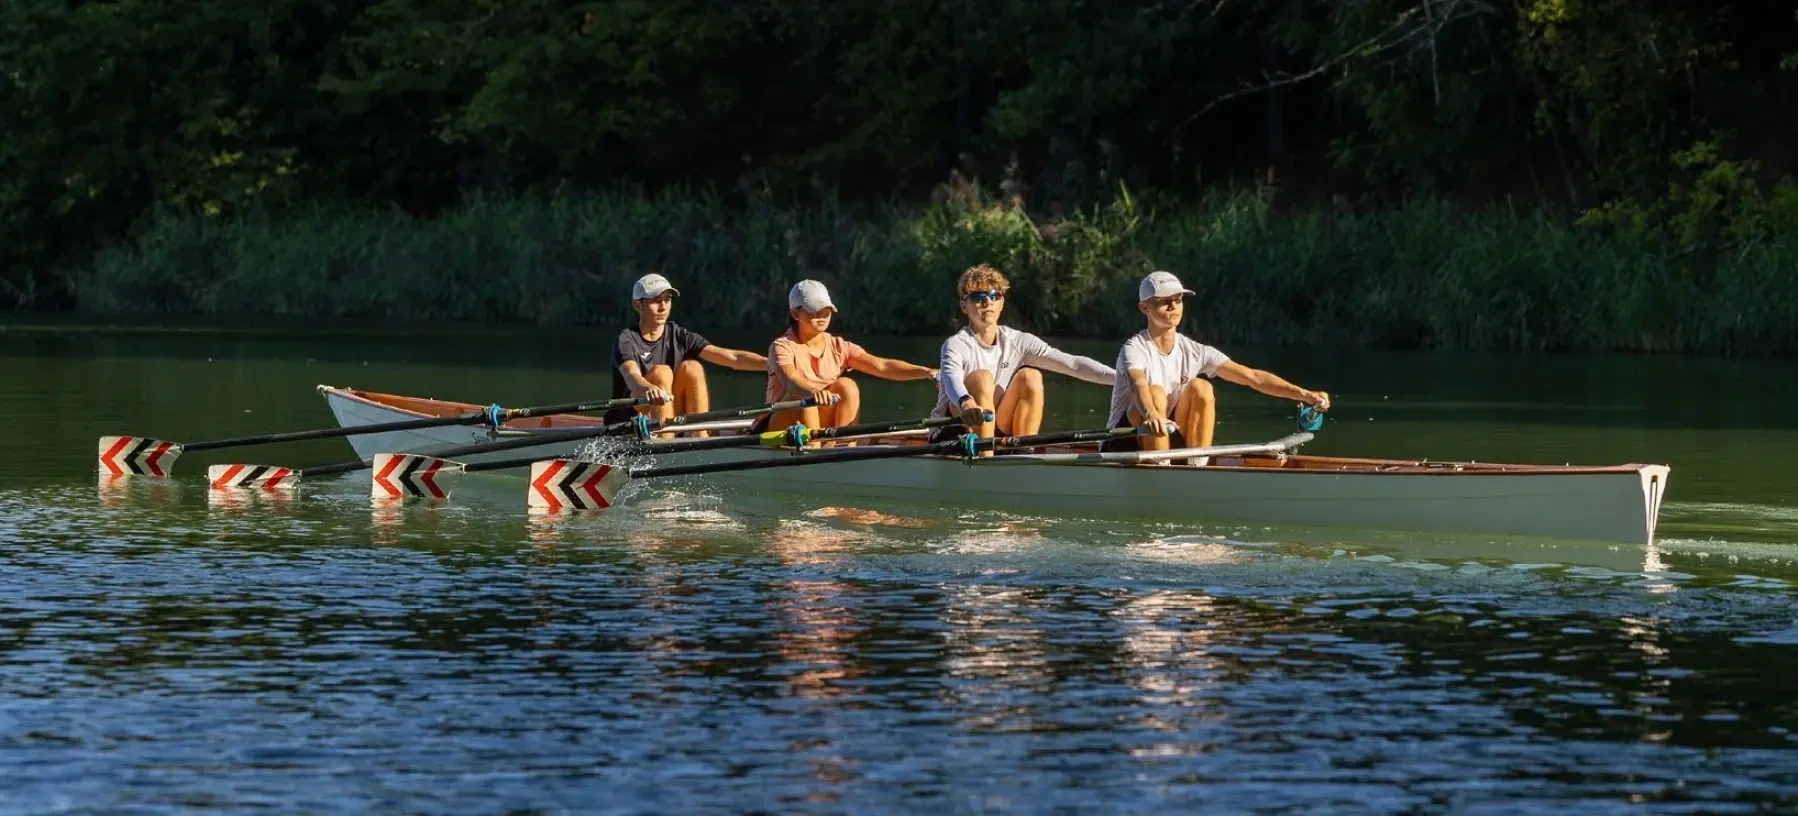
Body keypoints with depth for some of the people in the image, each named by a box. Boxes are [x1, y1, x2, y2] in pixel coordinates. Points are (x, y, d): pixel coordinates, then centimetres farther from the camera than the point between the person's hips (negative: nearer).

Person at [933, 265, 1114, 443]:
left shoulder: (1018, 342, -1)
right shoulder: (956, 344, -14)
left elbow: (1072, 363, -9)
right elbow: (951, 378, -36)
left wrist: (1117, 376, -23)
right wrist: (965, 403, -60)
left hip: (996, 432, 4)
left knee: (1030, 377, -14)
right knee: (981, 378, -27)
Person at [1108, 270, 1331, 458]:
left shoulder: (1193, 352, 0)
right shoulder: (1135, 349, -15)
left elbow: (1253, 377, -7)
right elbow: (1138, 385, -38)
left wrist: (1304, 394, -19)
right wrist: (1151, 415, -62)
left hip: (1169, 443, 5)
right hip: (1126, 443, -5)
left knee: (1201, 388, -17)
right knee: (1155, 393, -31)